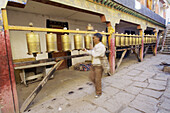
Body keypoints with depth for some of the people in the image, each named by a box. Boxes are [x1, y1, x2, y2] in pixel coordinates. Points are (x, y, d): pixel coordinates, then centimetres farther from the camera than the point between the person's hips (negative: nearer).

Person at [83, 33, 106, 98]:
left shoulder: (101, 46, -20)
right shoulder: (96, 46, 8)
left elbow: (95, 55, -27)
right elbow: (92, 54, 19)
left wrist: (91, 49, -12)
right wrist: (86, 50, 16)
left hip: (99, 66, -8)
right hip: (94, 65, 8)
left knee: (97, 80, 4)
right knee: (91, 77, 17)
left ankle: (98, 92, 25)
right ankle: (97, 85, 42)